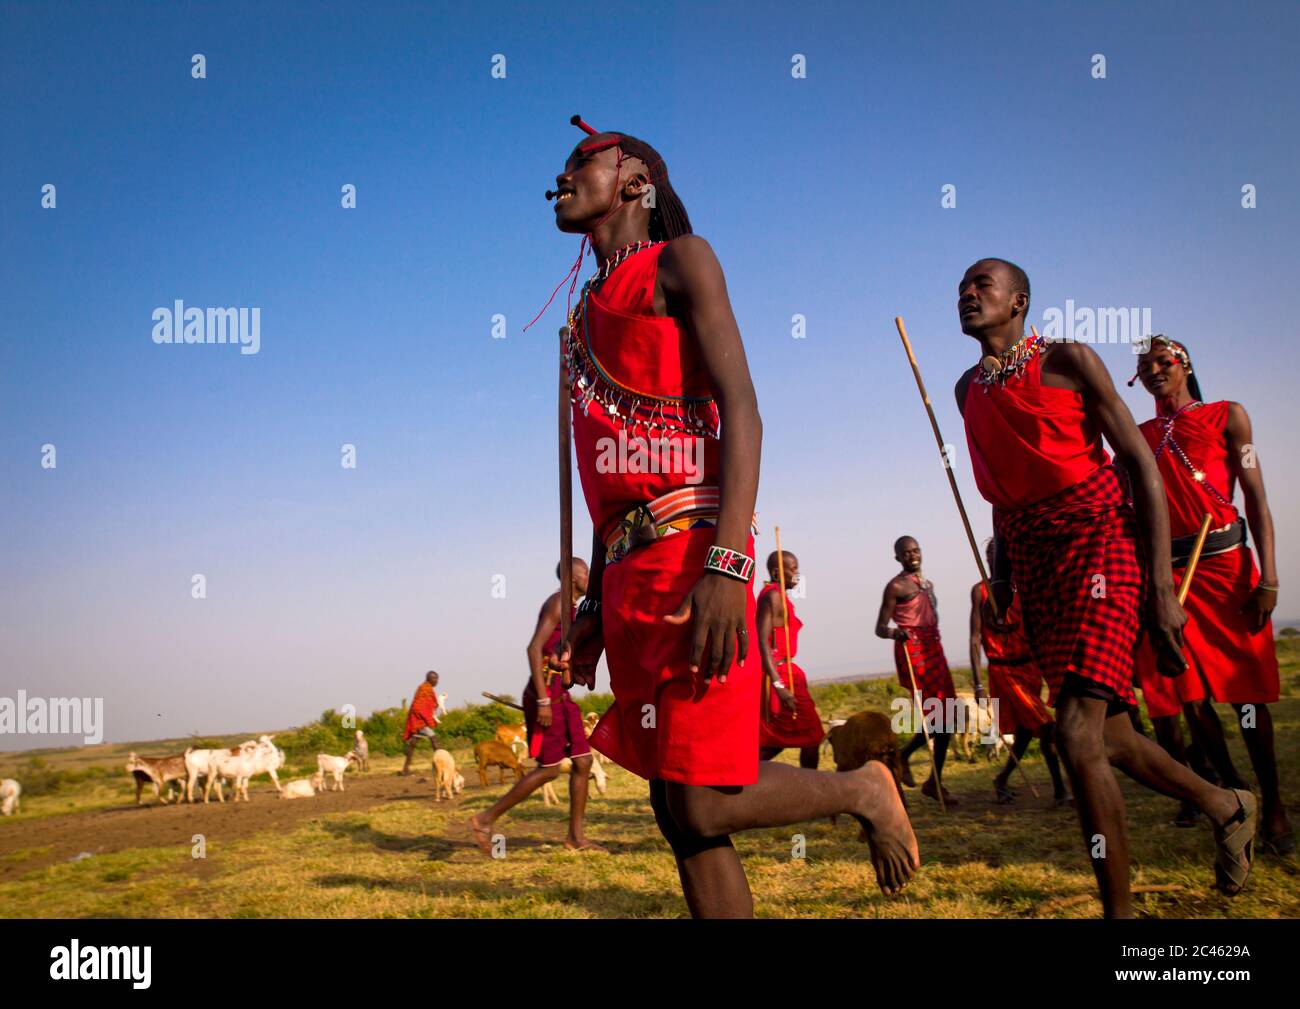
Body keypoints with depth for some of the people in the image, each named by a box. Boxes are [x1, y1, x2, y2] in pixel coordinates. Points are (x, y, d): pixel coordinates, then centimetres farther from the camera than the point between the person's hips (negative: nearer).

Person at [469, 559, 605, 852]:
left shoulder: (570, 608, 18)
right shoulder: (558, 602, -11)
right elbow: (534, 648, -20)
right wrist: (543, 701, -25)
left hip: (559, 695, 10)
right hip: (548, 693, -10)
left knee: (583, 762, 7)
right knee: (549, 769, -8)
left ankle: (576, 836, 13)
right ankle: (486, 819, 0)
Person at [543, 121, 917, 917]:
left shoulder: (681, 260, 2)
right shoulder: (589, 311, 24)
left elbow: (741, 409, -11)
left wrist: (726, 564, -23)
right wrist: (596, 604, 19)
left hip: (690, 556, -8)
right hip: (628, 571, 8)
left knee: (702, 806, -11)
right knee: (679, 809, 6)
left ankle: (864, 792, 13)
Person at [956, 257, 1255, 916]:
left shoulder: (1067, 361, -5)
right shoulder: (969, 389, 14)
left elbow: (1140, 464, -8)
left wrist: (1161, 588, -16)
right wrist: (1001, 575, 15)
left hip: (1096, 539, -6)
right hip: (1031, 558, 7)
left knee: (1077, 732, -18)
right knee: (1108, 738, 11)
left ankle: (1119, 911, -4)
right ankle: (1226, 806, 37)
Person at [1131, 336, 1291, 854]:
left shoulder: (1227, 416, 6)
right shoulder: (1137, 436, 15)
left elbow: (1256, 498, 0)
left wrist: (1267, 578, -9)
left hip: (1224, 563, -3)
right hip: (1166, 572, 3)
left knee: (1244, 689, 0)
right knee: (1188, 694, 2)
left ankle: (1273, 806, 11)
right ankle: (1234, 791, 19)